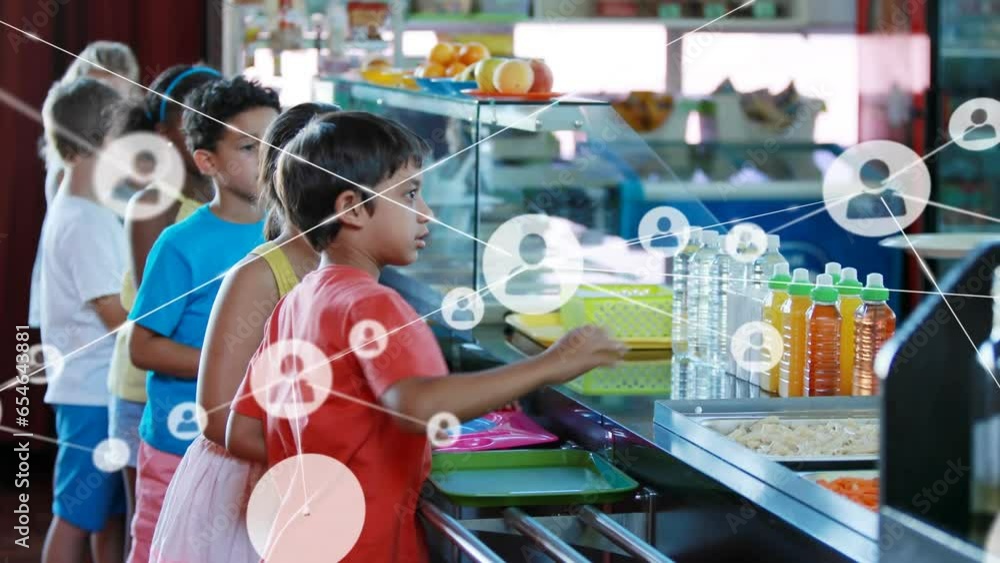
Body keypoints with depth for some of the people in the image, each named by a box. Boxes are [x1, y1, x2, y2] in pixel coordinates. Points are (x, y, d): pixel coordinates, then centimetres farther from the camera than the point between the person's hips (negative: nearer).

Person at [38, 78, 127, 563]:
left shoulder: (79, 210, 12)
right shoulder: (86, 221, -17)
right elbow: (118, 316, -16)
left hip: (104, 389, 9)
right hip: (95, 393, -9)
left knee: (110, 513, 15)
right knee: (75, 517, -1)